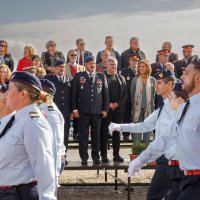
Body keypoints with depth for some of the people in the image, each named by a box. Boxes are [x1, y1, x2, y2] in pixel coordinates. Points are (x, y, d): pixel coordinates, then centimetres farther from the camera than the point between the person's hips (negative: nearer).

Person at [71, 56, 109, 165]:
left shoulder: (102, 76, 11)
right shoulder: (78, 76, 6)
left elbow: (105, 93, 11)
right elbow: (73, 93, 3)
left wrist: (105, 109, 4)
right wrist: (74, 109, -3)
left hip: (97, 110, 2)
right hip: (83, 110, -1)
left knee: (96, 134, 4)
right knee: (83, 134, 0)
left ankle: (96, 156, 11)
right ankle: (84, 157, 5)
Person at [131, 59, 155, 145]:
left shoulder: (152, 80, 3)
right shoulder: (135, 80, 2)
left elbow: (153, 94, 6)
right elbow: (132, 94, 5)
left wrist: (152, 107, 2)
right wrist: (134, 106, 2)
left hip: (148, 108, 1)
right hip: (137, 108, -1)